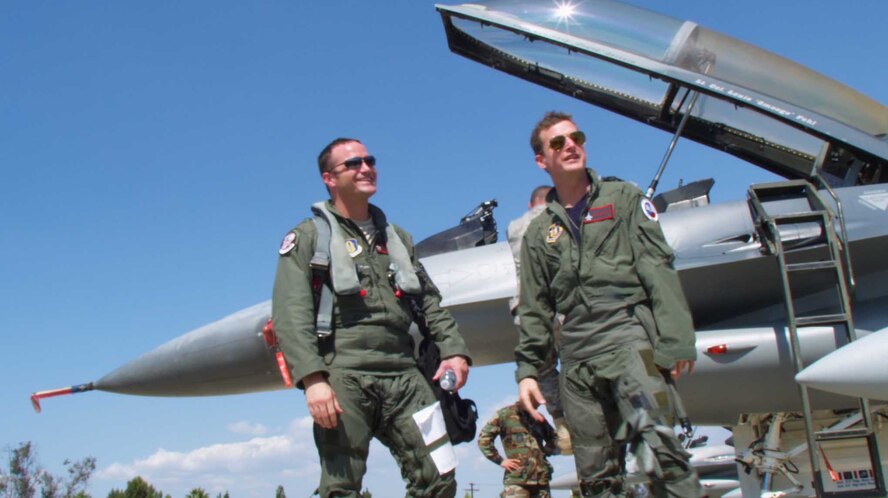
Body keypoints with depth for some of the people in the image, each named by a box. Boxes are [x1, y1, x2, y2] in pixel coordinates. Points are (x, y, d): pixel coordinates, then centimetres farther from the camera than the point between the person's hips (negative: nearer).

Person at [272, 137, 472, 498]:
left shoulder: (396, 237, 23)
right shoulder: (308, 237, 5)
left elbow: (430, 302, 22)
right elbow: (291, 315, -6)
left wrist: (453, 349, 6)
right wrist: (312, 378, -18)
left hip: (405, 377, 5)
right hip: (343, 378, -4)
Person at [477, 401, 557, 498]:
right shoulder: (505, 414, 2)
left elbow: (553, 438, 32)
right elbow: (483, 438, -3)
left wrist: (545, 451, 12)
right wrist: (500, 460, -7)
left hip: (541, 479, 5)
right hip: (517, 479, -5)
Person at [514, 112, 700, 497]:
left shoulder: (623, 198, 11)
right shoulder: (539, 232, 20)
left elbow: (657, 267, 1)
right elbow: (534, 311, 20)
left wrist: (675, 338, -9)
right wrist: (527, 370, 10)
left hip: (627, 332, -4)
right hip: (577, 355, 4)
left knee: (654, 439, -25)